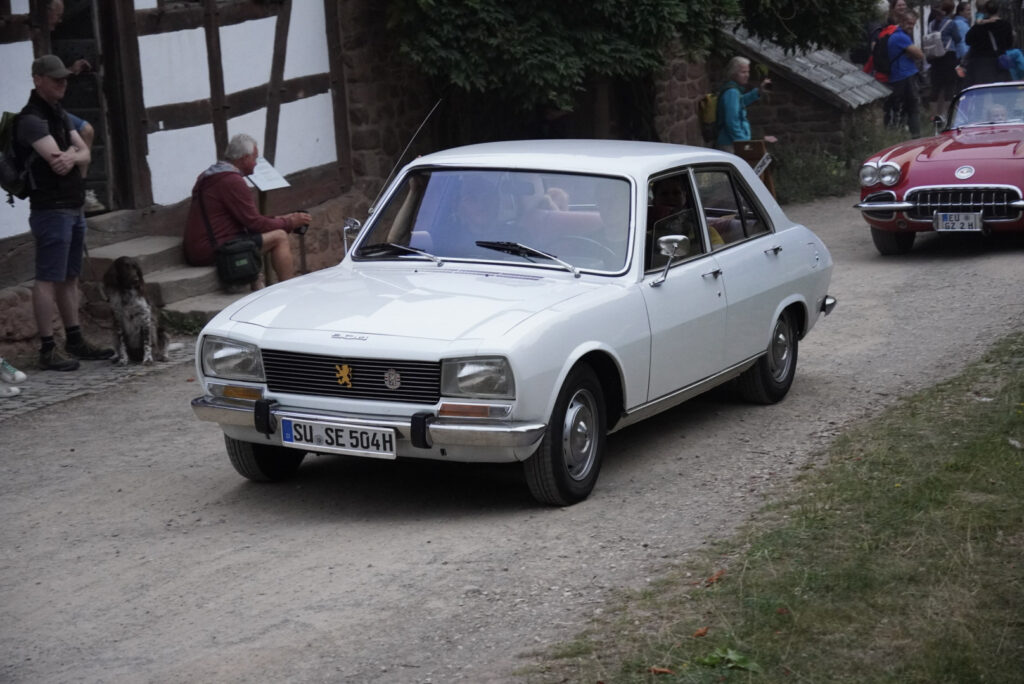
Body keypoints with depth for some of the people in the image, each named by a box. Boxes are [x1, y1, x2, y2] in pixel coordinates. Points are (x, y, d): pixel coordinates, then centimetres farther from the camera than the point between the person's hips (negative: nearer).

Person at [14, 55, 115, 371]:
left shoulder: (60, 115, 16)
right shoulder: (31, 119, -14)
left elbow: (85, 153, 8)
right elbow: (56, 158, -23)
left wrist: (71, 156, -15)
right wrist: (71, 152, -2)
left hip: (74, 208, 9)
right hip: (51, 210, -9)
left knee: (70, 277, 14)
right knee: (48, 280, -7)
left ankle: (75, 340, 22)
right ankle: (47, 350, -6)